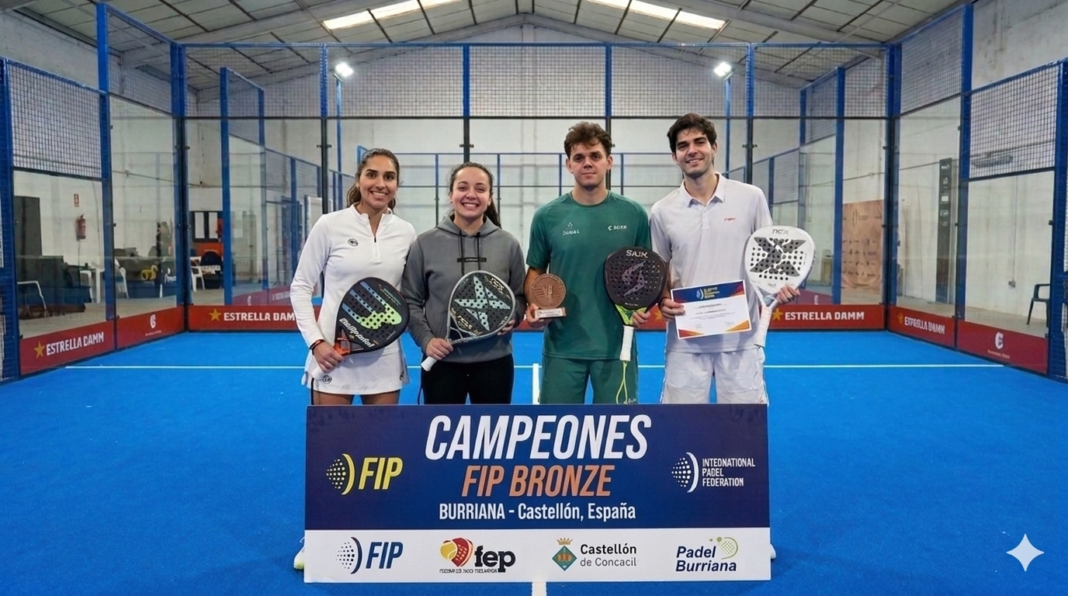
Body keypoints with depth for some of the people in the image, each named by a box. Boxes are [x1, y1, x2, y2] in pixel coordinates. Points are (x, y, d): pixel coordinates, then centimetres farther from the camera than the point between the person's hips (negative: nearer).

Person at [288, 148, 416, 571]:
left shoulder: (406, 233, 2)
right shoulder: (330, 225, -6)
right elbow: (300, 286, -2)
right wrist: (315, 341, -11)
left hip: (385, 356, 3)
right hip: (334, 354, -3)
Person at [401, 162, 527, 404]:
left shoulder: (508, 243, 2)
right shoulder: (425, 243, -2)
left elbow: (520, 295, 10)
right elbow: (410, 300, 1)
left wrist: (512, 318, -10)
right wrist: (425, 339, -11)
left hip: (495, 361, 2)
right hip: (443, 362, -1)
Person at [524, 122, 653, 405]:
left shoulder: (633, 214, 0)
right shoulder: (547, 216, 0)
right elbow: (535, 271, 8)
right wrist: (533, 306, -10)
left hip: (617, 345, 0)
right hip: (562, 346, 0)